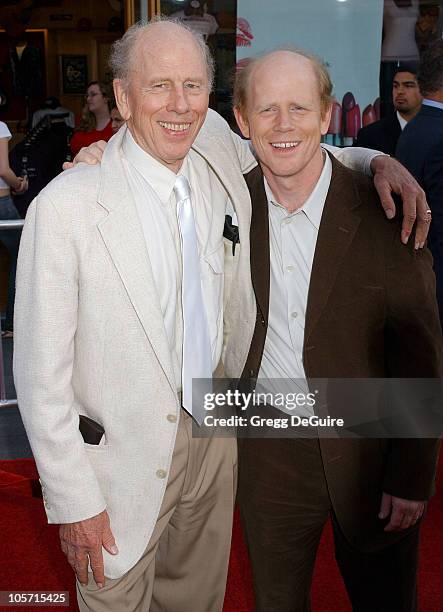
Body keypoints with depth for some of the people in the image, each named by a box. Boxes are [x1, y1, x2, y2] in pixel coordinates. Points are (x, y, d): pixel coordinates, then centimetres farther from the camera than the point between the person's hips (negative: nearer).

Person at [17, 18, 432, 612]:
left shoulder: (219, 153, -6)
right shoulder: (65, 207, -20)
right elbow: (41, 374, -15)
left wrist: (378, 161, -4)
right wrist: (74, 503, -11)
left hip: (215, 437, 5)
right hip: (121, 461, -4)